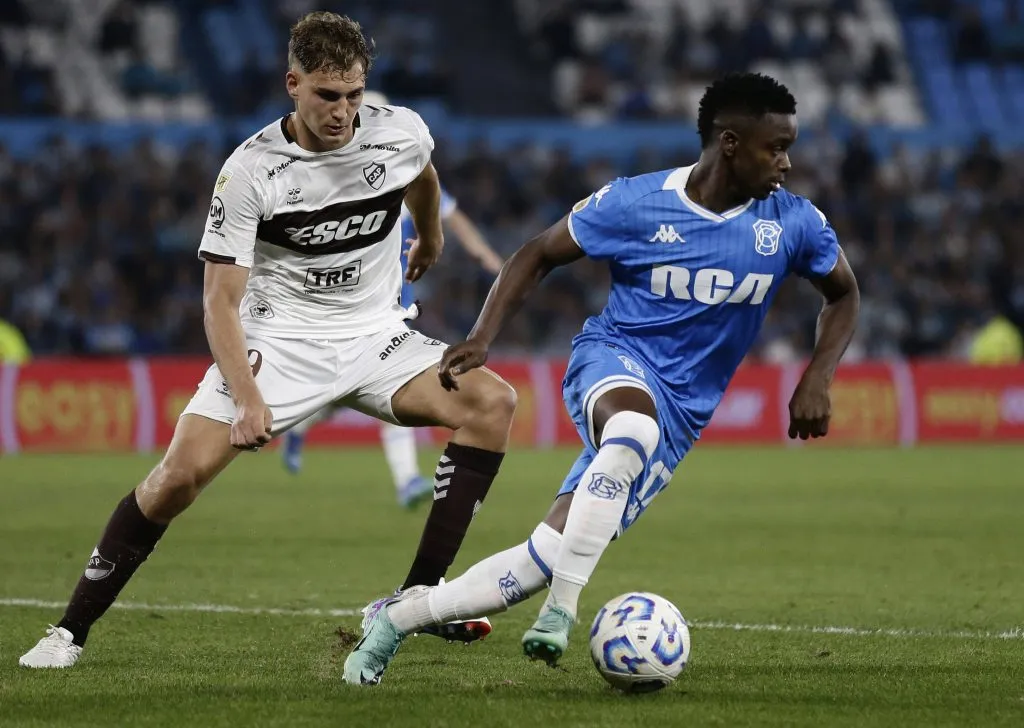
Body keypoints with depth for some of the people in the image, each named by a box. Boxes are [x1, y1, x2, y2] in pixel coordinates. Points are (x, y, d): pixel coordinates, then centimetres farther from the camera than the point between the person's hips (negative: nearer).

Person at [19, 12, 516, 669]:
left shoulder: (402, 134, -7)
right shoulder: (251, 170, -16)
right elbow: (221, 300, -16)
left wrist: (431, 241, 41)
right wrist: (247, 398, -30)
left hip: (376, 338, 3)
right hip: (276, 342, -3)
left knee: (493, 401, -20)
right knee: (183, 471, -22)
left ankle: (418, 598, -16)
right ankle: (72, 630, -6)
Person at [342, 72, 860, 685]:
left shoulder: (793, 222, -3)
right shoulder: (636, 203, -10)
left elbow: (844, 295, 14)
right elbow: (540, 254, 4)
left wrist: (817, 379, -2)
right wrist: (483, 337, -9)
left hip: (679, 416, 3)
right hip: (614, 360, -3)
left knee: (546, 558, -8)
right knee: (636, 426, -43)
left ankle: (397, 618, 10)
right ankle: (560, 612, -36)